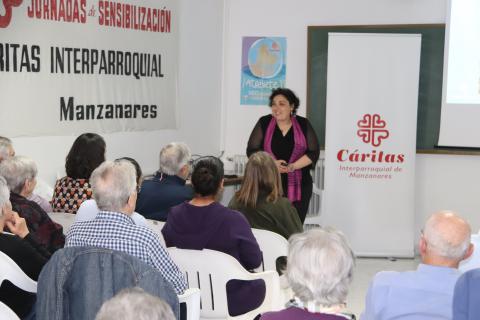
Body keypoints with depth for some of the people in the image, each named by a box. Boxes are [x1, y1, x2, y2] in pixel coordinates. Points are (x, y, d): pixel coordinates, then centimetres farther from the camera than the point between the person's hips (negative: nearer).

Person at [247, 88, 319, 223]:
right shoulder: (264, 123, 4)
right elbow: (252, 150, 1)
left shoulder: (303, 124, 4)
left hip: (298, 186, 1)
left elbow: (313, 152, 1)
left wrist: (292, 166, -14)